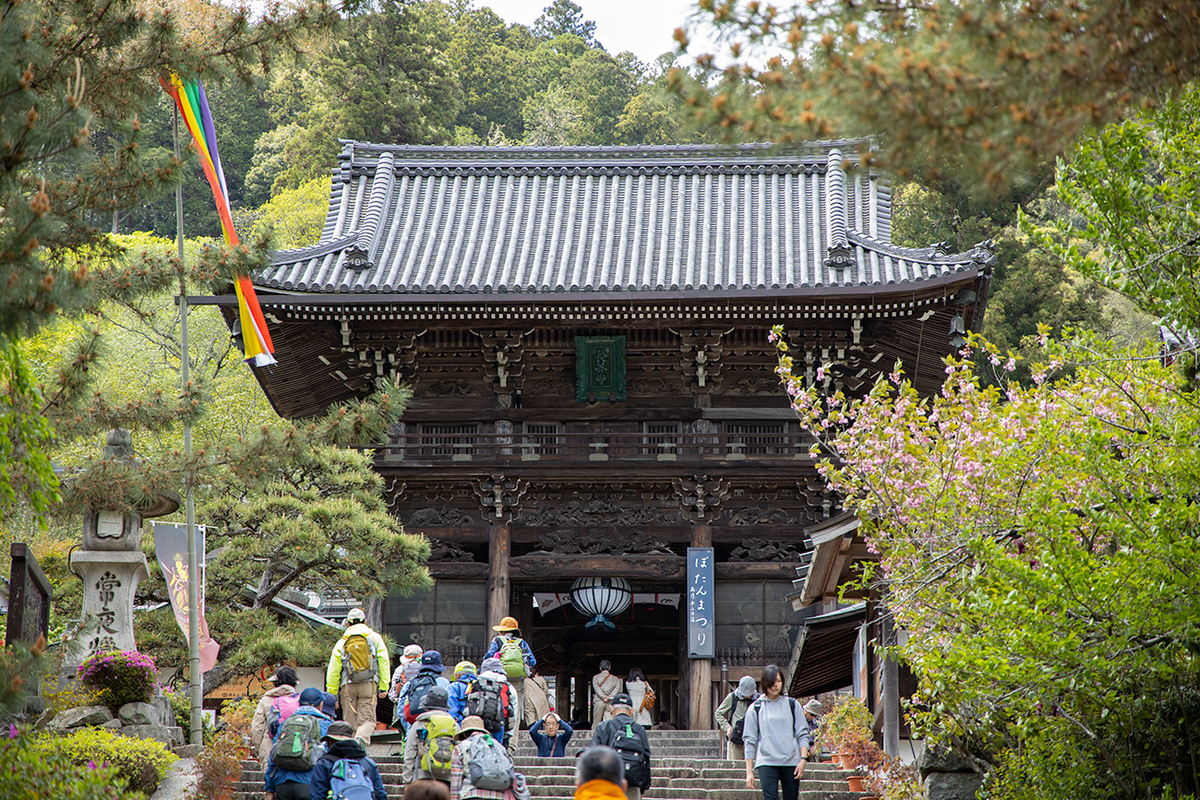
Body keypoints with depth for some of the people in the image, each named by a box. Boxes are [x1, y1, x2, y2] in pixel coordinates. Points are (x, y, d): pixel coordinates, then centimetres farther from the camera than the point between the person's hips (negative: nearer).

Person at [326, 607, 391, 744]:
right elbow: (384, 663, 2)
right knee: (367, 720, -4)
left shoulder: (342, 642, 10)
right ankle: (361, 739, -31)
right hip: (369, 685, -1)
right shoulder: (374, 638, 9)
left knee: (350, 722, 8)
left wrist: (331, 694, 9)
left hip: (348, 686, 1)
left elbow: (333, 670, 6)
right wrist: (383, 687, 3)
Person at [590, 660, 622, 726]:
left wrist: (603, 697, -11)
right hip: (611, 702, 1)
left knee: (596, 723, 3)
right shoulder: (614, 678, 11)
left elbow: (596, 687, -5)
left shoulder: (595, 677, 9)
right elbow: (617, 688, -4)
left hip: (599, 701, -1)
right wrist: (610, 697, -10)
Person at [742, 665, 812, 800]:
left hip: (791, 763, 2)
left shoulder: (792, 705, 12)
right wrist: (749, 772, 4)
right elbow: (750, 741, 9)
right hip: (766, 762, -2)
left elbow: (802, 734, 10)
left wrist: (803, 759, -4)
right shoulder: (755, 708, 8)